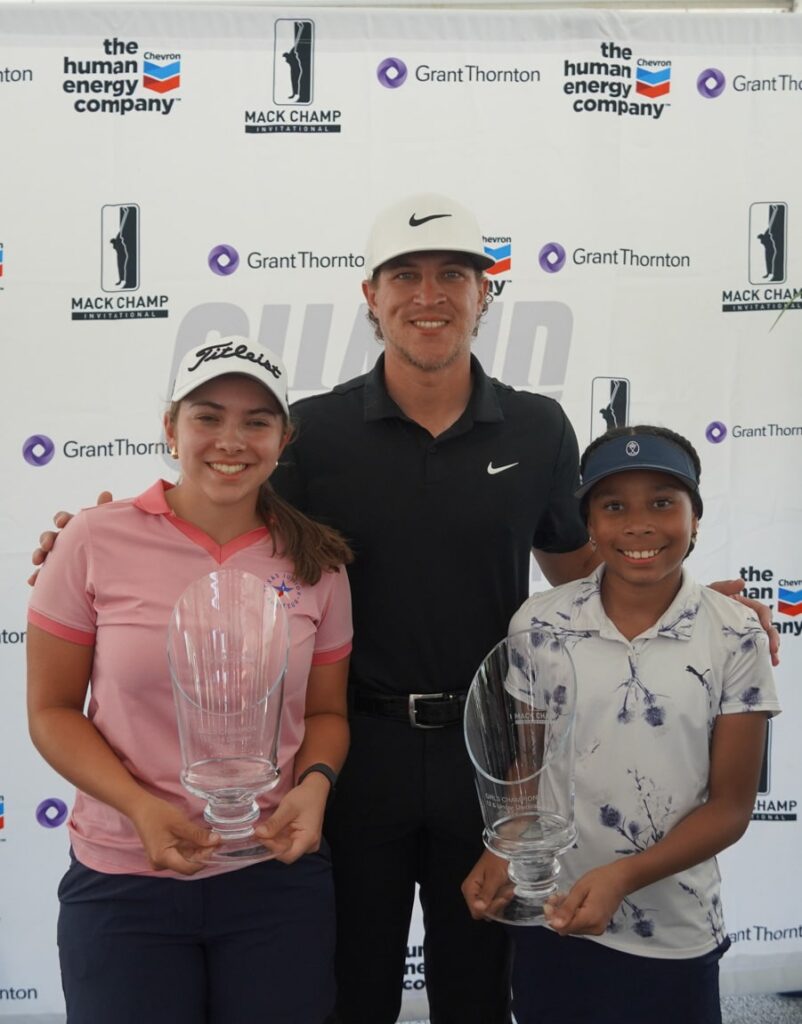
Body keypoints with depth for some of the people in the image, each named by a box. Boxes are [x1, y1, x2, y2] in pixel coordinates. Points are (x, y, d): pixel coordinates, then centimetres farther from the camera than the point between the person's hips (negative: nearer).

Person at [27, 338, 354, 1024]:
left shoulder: (316, 562, 0)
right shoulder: (96, 542, -8)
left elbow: (326, 711, 9)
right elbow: (52, 711, -3)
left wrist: (315, 783, -11)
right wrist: (141, 807, -17)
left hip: (278, 874, 2)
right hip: (123, 878, -2)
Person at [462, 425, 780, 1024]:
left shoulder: (737, 638, -10)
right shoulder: (539, 624, -6)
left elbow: (731, 805, -7)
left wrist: (622, 876, -19)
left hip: (674, 940, -1)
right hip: (549, 922, 2)